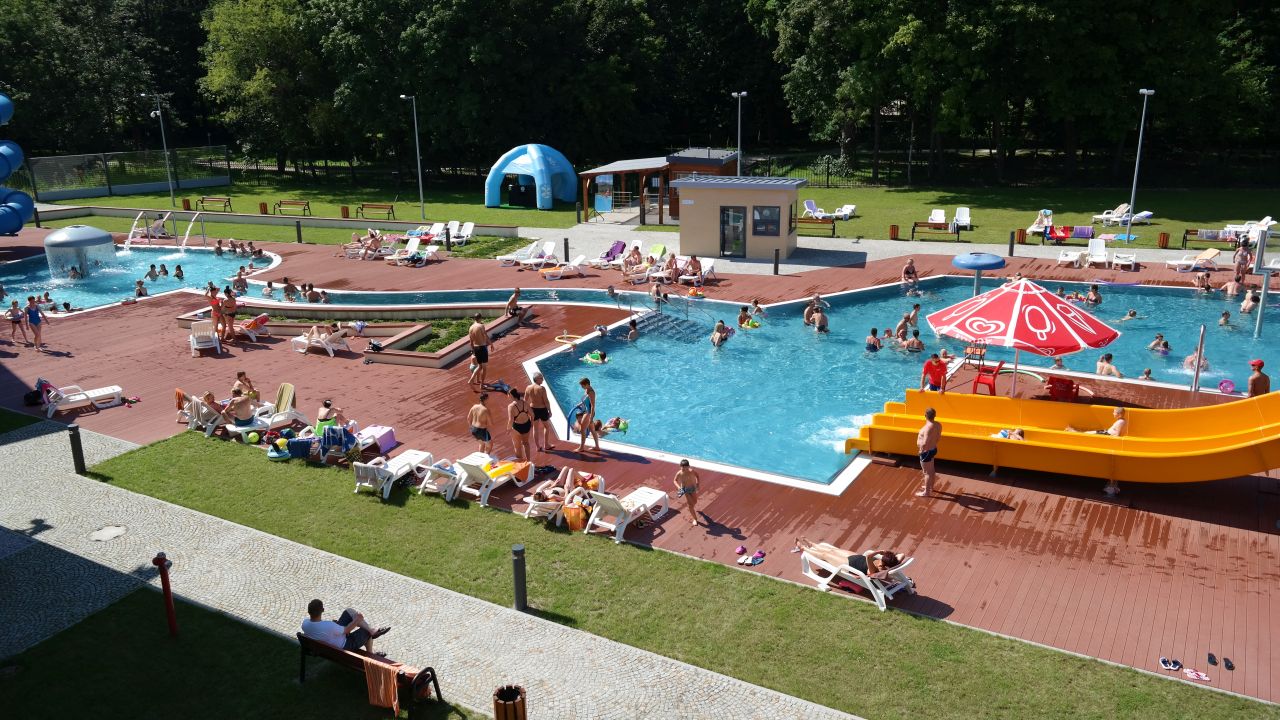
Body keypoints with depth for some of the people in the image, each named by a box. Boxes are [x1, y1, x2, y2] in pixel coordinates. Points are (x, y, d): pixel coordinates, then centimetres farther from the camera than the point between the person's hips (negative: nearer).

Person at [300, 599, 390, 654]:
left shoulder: (305, 624, -21)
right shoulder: (329, 626, -40)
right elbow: (346, 630, -21)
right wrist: (356, 620, -4)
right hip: (343, 648, -6)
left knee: (349, 611, 6)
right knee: (366, 631, 17)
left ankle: (373, 632, 17)